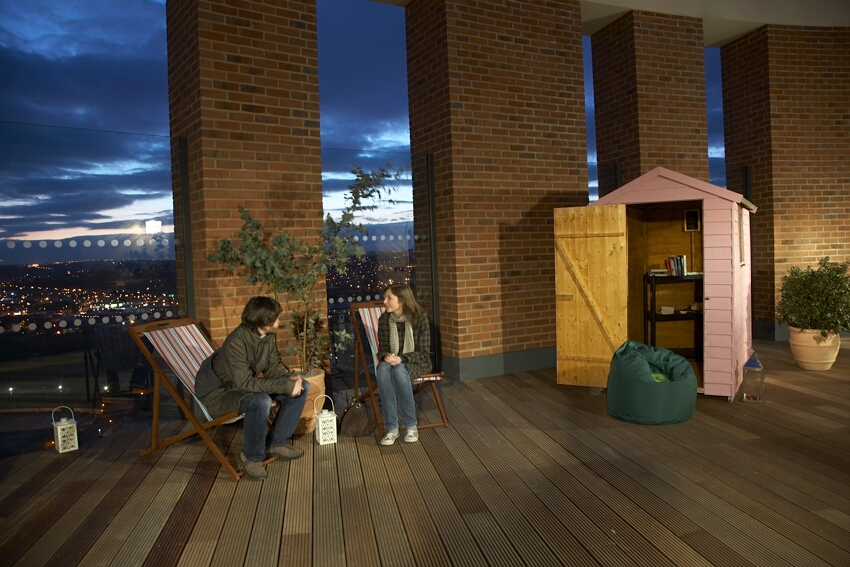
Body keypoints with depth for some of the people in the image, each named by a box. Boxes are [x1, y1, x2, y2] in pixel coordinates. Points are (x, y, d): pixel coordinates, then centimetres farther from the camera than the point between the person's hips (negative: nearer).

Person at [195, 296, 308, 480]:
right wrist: (285, 387, -34)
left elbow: (272, 368, 1)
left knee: (301, 387, -3)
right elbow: (245, 384, -36)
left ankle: (277, 442, 9)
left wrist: (289, 378, -20)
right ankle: (251, 456, -12)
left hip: (246, 383, 8)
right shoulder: (236, 342, -33)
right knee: (261, 402, -38)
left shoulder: (267, 335, -9)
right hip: (219, 390, -8)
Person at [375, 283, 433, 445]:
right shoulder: (384, 319, -1)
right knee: (383, 368, -34)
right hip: (393, 362, 3)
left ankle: (411, 425, -25)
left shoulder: (420, 317, -13)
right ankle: (392, 428, -29)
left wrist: (401, 358, -28)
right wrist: (386, 356, -20)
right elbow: (382, 348, 5)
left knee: (399, 370, -38)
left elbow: (424, 352, -12)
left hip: (417, 363, -3)